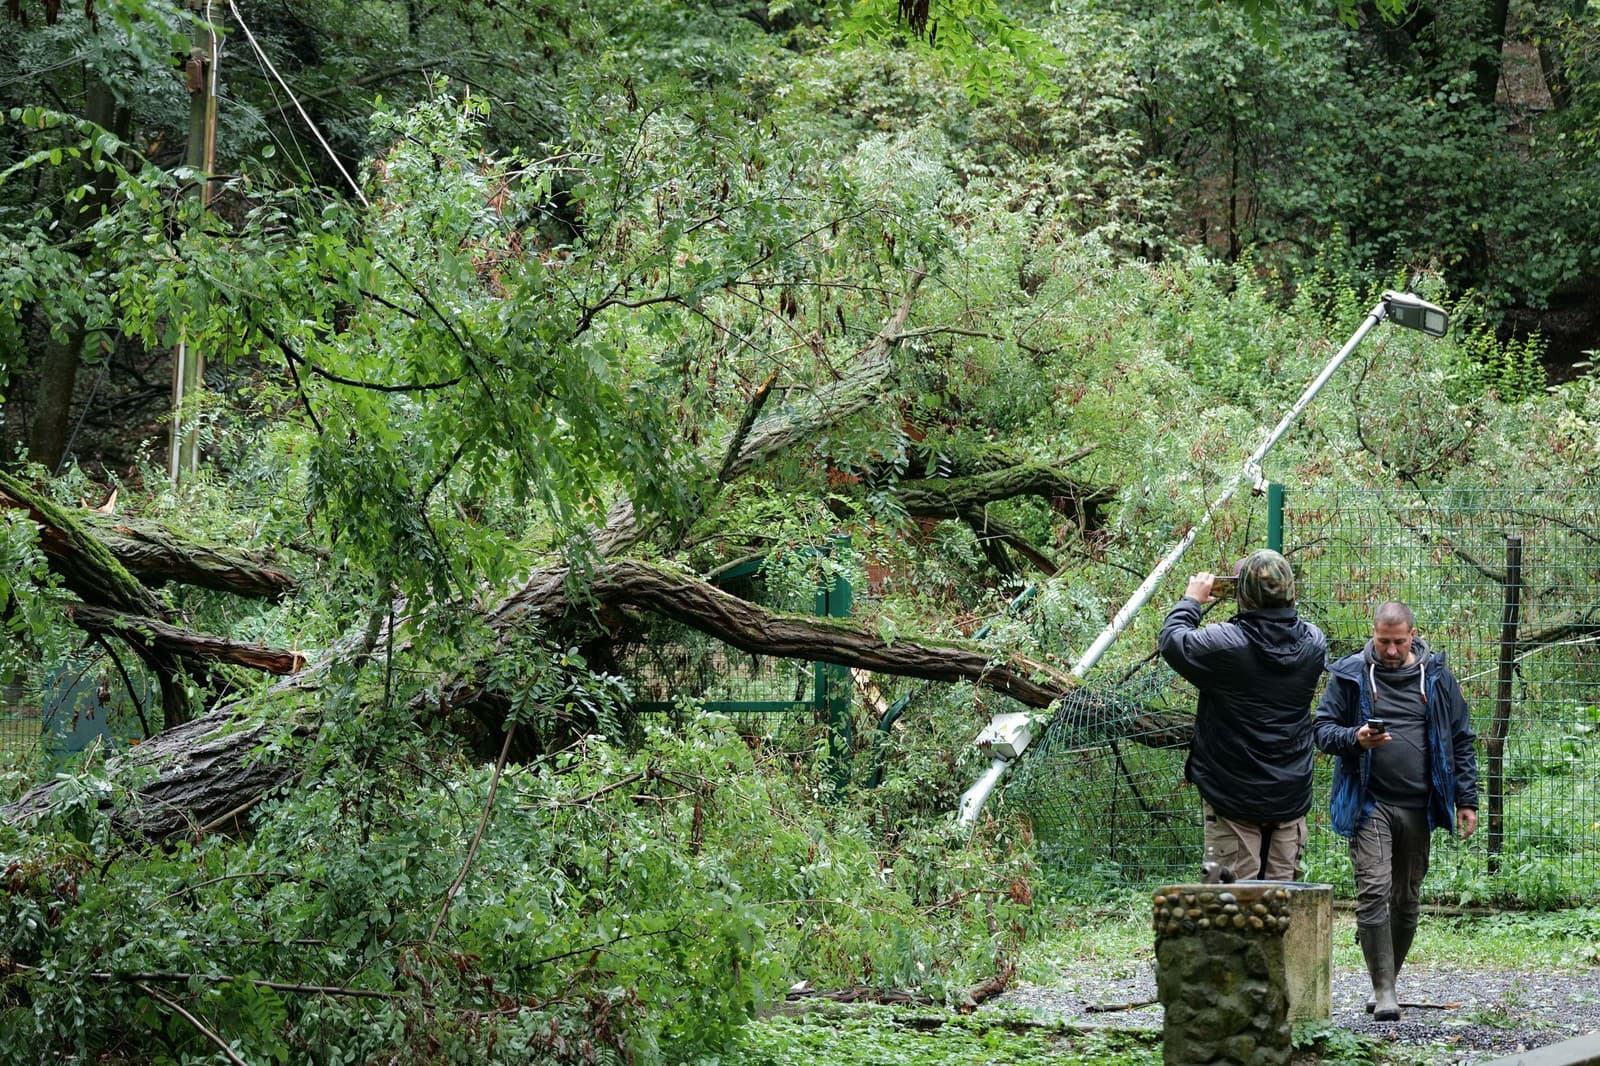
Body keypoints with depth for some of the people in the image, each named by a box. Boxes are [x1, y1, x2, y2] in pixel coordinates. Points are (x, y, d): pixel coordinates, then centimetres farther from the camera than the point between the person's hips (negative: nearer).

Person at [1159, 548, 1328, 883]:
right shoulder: (1314, 642, -4)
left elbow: (1173, 641, -4)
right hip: (1291, 795, 4)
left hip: (1234, 795, -4)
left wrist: (1191, 601, 12)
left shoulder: (1226, 642, -20)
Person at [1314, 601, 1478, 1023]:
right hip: (1369, 803, -3)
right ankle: (1384, 990, -11)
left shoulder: (1436, 676, 7)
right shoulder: (1350, 675, 2)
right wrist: (1355, 738, -17)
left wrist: (1466, 800, 7)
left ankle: (1388, 979, 24)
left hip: (1418, 806, 3)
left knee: (1407, 899, 9)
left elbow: (1461, 740, 11)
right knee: (1374, 891, -14)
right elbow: (1323, 729, 4)